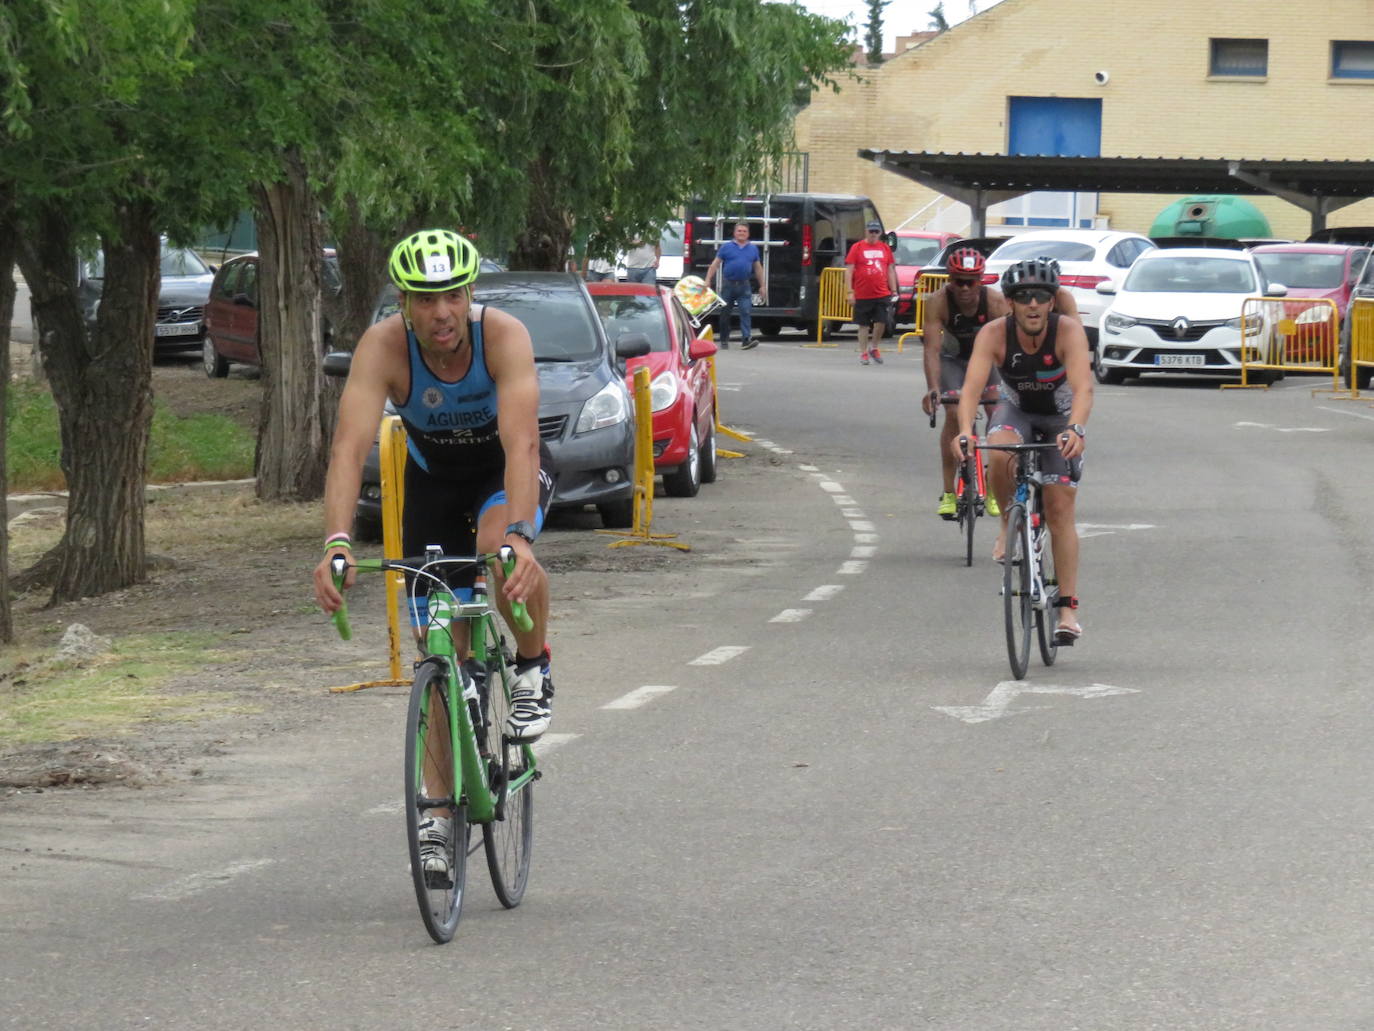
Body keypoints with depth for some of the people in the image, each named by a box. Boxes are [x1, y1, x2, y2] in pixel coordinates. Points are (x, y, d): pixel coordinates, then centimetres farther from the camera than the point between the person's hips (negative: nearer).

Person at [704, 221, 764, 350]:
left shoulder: (753, 249, 11)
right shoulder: (726, 247, 3)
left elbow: (758, 268, 17)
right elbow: (715, 264, 2)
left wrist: (762, 285, 14)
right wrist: (707, 281, -7)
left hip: (744, 286, 1)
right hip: (728, 285, -1)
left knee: (746, 311, -14)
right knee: (724, 313, 7)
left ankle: (746, 338, -21)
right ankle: (723, 340, 17)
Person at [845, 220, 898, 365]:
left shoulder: (885, 248, 10)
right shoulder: (857, 247, 0)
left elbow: (891, 271, 15)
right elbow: (849, 270, -1)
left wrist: (894, 291, 10)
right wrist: (850, 292, -8)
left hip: (882, 294, 2)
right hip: (862, 295, -2)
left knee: (881, 322, -5)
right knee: (864, 325, 4)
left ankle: (874, 348, 17)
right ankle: (863, 353, 14)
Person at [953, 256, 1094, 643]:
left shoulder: (1069, 332, -30)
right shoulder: (993, 334, -27)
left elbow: (1083, 387, -42)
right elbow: (972, 387, -37)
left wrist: (1075, 429, -60)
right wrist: (965, 431, -55)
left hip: (1061, 416, -1)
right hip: (1015, 409, 1)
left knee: (1060, 510, -8)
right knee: (1000, 454, -35)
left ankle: (1068, 607, -2)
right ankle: (1010, 522, -7)